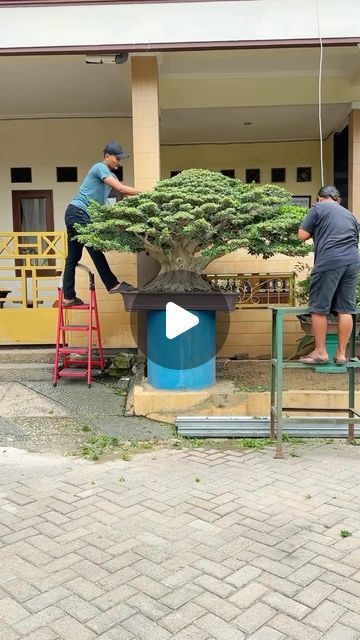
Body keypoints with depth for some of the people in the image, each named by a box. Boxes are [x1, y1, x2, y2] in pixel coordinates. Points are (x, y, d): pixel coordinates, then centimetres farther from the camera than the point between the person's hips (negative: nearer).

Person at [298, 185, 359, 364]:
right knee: (345, 309, 5)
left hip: (329, 261, -6)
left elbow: (302, 236, 3)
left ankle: (320, 351, 6)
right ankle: (341, 353, 10)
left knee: (319, 308, 2)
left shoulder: (318, 208, 8)